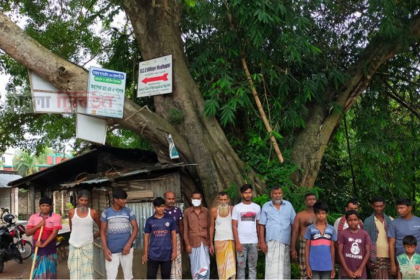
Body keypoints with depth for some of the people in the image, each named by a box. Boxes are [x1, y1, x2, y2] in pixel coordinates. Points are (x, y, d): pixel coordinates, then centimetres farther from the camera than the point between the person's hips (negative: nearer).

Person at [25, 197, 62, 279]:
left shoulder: (56, 217, -6)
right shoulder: (33, 217, 3)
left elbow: (54, 233, -13)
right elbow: (27, 233, 0)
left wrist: (44, 244, -21)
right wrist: (38, 225, -14)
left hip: (50, 250, -2)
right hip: (37, 249, 2)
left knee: (50, 273, 5)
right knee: (37, 273, 4)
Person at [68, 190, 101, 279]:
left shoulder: (93, 213, -3)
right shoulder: (71, 212, 2)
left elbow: (101, 228, 8)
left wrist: (93, 236, 6)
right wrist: (77, 236, 12)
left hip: (87, 246, -2)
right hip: (74, 246, 2)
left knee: (87, 270, -2)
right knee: (75, 271, 4)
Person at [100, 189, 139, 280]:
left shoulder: (128, 211, 0)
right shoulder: (106, 212, -1)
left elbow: (135, 228, 0)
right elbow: (103, 231, 2)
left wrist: (128, 244, -10)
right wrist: (105, 249, -7)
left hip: (126, 248, 1)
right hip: (111, 250, -1)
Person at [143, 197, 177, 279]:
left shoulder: (170, 219, 0)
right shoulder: (150, 221, 0)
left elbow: (173, 235, 3)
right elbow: (146, 237, 4)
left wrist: (174, 251, -1)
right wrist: (145, 253, 2)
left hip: (167, 254, 0)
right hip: (153, 254, 0)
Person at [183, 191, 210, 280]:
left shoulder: (206, 211, 5)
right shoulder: (187, 212, 1)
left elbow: (209, 227, 8)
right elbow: (185, 229, 1)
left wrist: (210, 241, 4)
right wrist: (187, 244, -3)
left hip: (204, 242, 1)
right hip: (193, 243, -1)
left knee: (205, 267, -3)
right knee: (195, 266, 6)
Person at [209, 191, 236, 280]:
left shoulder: (232, 209, -2)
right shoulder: (214, 210, 0)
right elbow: (212, 227, 6)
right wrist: (211, 244, 6)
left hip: (231, 240, -1)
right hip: (219, 241, 1)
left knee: (231, 263, -6)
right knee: (221, 264, 4)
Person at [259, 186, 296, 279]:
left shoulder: (288, 205, 9)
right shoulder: (266, 206, 5)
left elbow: (293, 224, 10)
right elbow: (262, 225, 4)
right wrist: (262, 242, -3)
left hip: (285, 242, 2)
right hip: (271, 242, -2)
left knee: (284, 267, 6)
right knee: (272, 267, -6)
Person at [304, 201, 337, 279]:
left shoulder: (332, 229, 5)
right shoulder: (310, 228, -1)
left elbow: (332, 248, 9)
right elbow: (307, 247, 1)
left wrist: (333, 267, 7)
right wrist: (307, 266, -4)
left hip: (327, 266, 2)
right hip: (314, 266, -2)